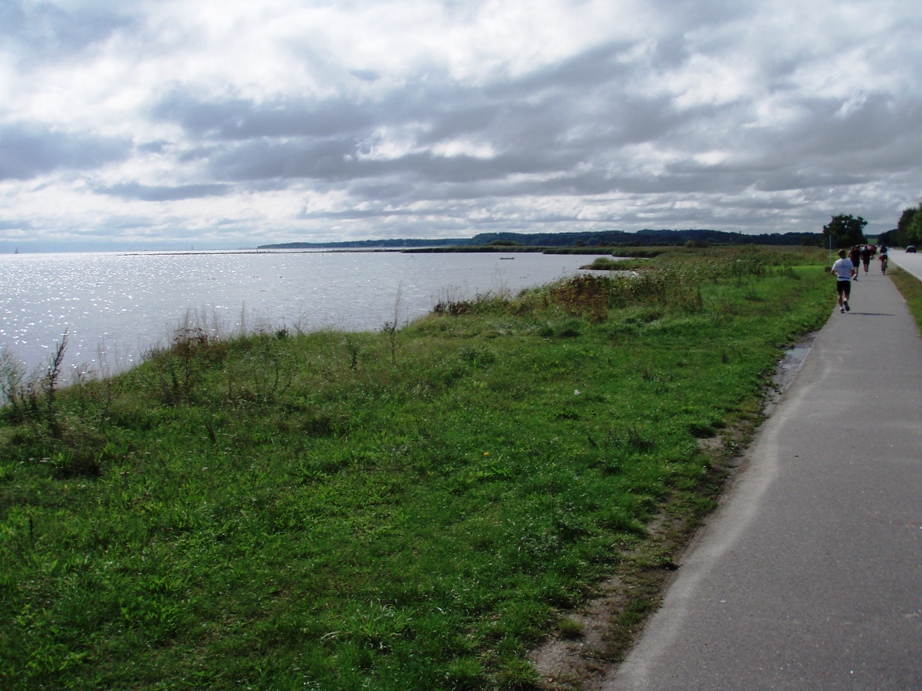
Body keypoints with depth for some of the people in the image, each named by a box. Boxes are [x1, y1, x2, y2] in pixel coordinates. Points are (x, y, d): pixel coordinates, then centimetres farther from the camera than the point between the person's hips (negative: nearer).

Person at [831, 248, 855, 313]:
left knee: (840, 294, 11)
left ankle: (841, 307, 2)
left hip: (839, 280, 1)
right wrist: (850, 275, 14)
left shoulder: (837, 262, -2)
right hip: (847, 280, -1)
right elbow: (853, 271, -7)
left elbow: (833, 272, -3)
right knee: (847, 294, 9)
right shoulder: (849, 262, -5)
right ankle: (845, 301, -24)